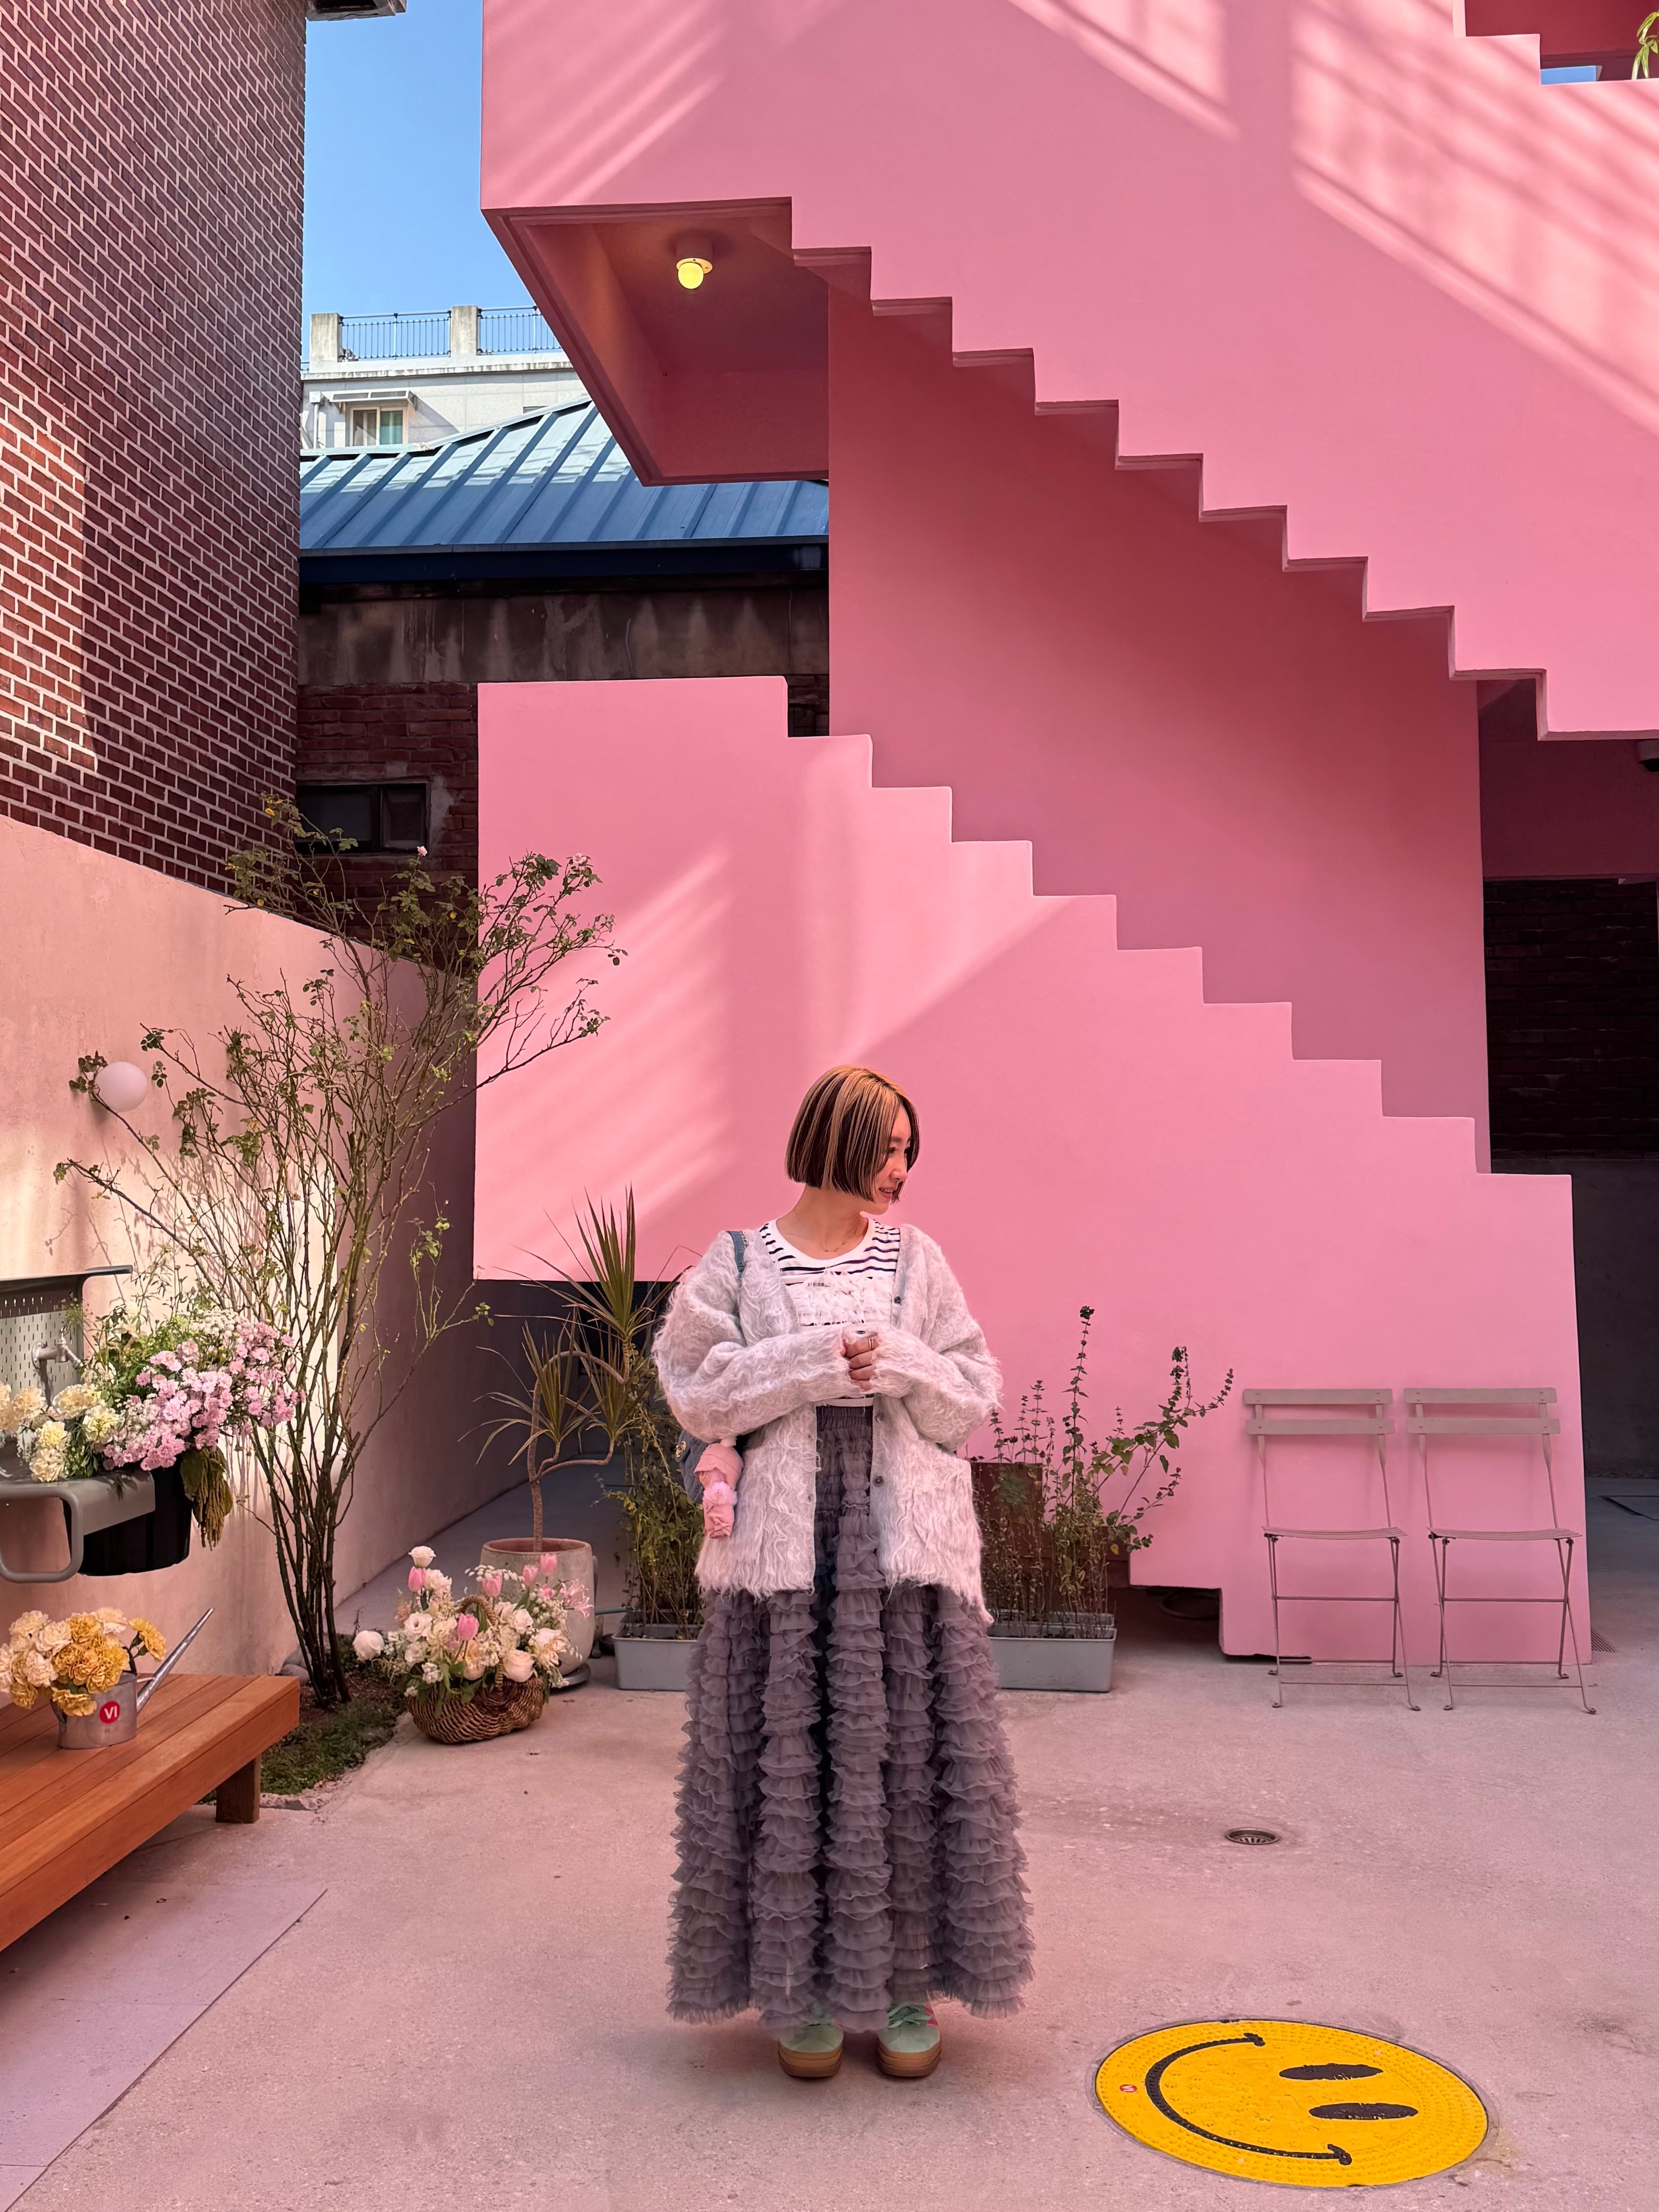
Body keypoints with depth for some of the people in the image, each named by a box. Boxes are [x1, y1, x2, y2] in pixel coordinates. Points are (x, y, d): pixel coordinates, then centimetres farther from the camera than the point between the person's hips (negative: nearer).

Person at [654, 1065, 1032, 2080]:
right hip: (784, 1540, -1)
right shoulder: (740, 1263, 3)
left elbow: (973, 1402, 7)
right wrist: (815, 1359, -13)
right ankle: (803, 1987, 22)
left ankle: (908, 1983, 22)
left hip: (905, 1541, 2)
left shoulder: (916, 1260, 8)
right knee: (789, 1761, 4)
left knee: (910, 1754, 5)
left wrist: (899, 1360, -12)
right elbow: (696, 1388, -4)